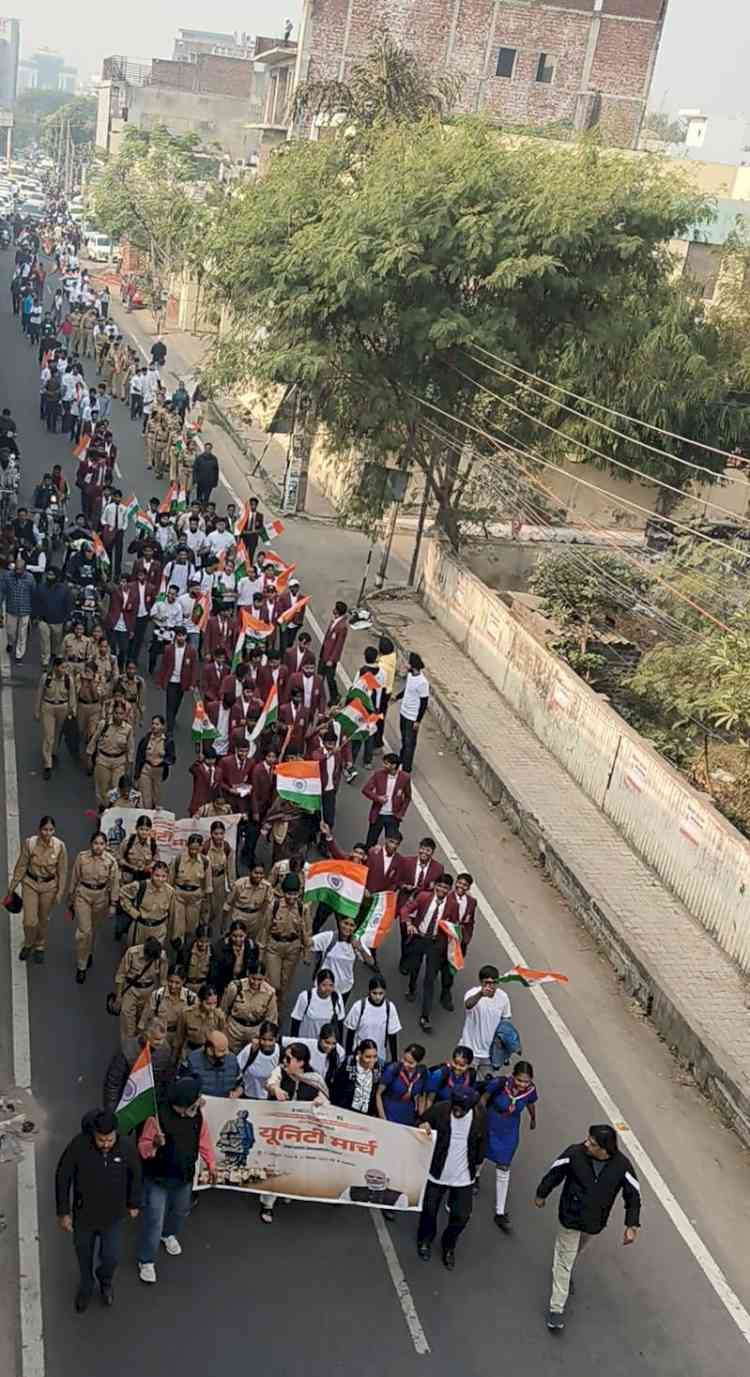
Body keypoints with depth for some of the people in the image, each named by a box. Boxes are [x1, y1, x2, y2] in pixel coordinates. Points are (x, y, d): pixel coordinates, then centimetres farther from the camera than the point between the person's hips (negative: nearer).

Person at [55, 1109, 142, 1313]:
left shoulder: (127, 1147, -24)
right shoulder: (78, 1146, -28)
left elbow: (135, 1175, -4)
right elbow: (62, 1177, -14)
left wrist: (134, 1204, 7)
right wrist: (63, 1212, -8)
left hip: (113, 1216, 0)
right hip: (84, 1214, 0)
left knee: (111, 1258, 11)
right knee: (84, 1255, 21)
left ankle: (105, 1279, 47)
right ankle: (86, 1286, 52)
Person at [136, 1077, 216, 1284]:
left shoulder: (198, 1117, -13)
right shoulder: (158, 1118, -29)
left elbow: (204, 1141, 3)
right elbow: (142, 1146, -20)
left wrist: (211, 1164, 5)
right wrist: (154, 1145, -41)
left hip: (185, 1177, 5)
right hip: (158, 1178, -5)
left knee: (181, 1210, 27)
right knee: (153, 1219, -1)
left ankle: (169, 1234, 58)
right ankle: (145, 1261, 19)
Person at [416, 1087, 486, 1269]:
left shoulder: (480, 1115, -15)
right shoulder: (439, 1110, -23)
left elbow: (482, 1140, 3)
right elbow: (421, 1121, -8)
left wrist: (478, 1163, 10)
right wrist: (422, 1126, -31)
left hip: (464, 1176, 1)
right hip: (437, 1172, -1)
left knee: (461, 1216, 7)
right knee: (429, 1210, 15)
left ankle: (448, 1246, 36)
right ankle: (425, 1240, 45)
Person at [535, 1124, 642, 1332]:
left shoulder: (621, 1166, -25)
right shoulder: (574, 1154, -28)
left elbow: (633, 1194, -9)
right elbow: (555, 1172, -9)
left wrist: (632, 1225, -11)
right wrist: (541, 1194, 5)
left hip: (595, 1222, 3)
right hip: (570, 1218, -2)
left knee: (577, 1251, 30)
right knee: (564, 1261, 6)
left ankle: (565, 1273, 60)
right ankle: (557, 1309, 19)